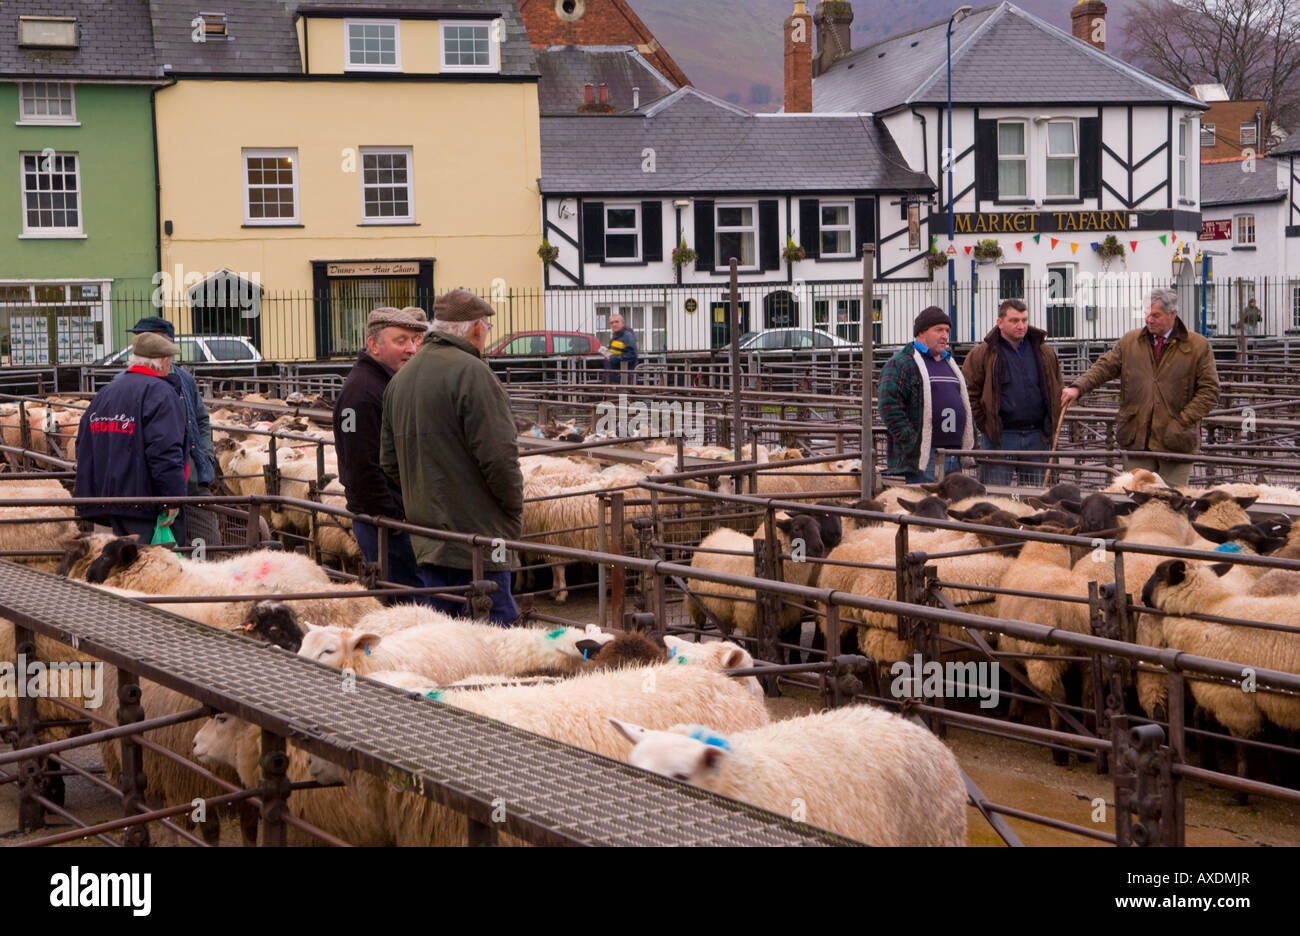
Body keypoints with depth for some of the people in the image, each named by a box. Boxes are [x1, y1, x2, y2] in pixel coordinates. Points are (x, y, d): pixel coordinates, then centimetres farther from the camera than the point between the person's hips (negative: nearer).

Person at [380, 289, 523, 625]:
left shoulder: (400, 378, 14)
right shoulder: (472, 373, -13)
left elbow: (389, 461, 17)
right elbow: (498, 456, -18)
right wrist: (515, 509, -4)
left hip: (426, 540, 8)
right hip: (476, 534, -8)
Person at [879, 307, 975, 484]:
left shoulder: (949, 363, 23)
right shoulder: (900, 364, -5)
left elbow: (964, 402, 28)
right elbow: (889, 405, -14)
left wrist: (970, 441, 16)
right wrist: (909, 439, -19)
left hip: (954, 455, 8)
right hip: (923, 456, -8)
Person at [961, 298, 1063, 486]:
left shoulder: (1045, 353, 10)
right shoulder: (982, 354, -3)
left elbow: (1056, 391, 18)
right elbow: (969, 393, -1)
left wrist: (1051, 426, 10)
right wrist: (984, 424, -6)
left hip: (1036, 437, 4)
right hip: (999, 438, -4)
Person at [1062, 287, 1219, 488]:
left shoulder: (1199, 347, 2)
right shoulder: (1130, 341, 12)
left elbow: (1209, 390, 1)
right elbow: (1104, 367, 6)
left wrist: (1183, 421, -9)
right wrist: (1078, 387, -12)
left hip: (1175, 442, -2)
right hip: (1136, 440, 2)